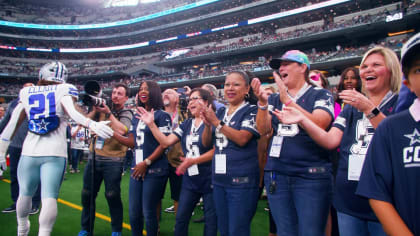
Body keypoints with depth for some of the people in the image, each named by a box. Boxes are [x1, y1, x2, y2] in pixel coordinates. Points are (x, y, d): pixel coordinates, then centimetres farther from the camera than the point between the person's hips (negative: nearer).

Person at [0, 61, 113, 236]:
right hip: (54, 154, -3)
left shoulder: (26, 93, 11)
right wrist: (93, 125, -29)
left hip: (29, 153, 4)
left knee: (25, 194, 20)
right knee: (49, 197, -3)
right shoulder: (64, 91, 1)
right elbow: (72, 113, -19)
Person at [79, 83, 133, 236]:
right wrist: (94, 110, -10)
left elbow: (121, 130, -21)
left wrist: (109, 113, -18)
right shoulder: (102, 109, 9)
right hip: (94, 157, 4)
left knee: (112, 196, -1)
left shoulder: (126, 113, -2)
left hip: (113, 161, -4)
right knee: (87, 194, 10)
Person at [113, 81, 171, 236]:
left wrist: (146, 163, -15)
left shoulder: (162, 116, -5)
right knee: (133, 212, 10)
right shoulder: (136, 118, 17)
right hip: (137, 169, 7)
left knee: (148, 212, -1)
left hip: (154, 170, -6)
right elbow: (132, 142, 14)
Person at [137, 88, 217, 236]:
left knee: (211, 220, 8)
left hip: (209, 179, -5)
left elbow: (216, 150, -17)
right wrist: (151, 124, -3)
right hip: (190, 180, 6)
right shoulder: (186, 125, 11)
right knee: (181, 218, 10)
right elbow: (166, 142, 5)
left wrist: (193, 160, -24)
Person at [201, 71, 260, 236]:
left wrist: (217, 123, -16)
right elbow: (206, 143, 12)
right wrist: (208, 124, -6)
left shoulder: (251, 111, -5)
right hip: (219, 179, 6)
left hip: (242, 181, -6)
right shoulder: (220, 112, 13)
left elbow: (242, 138, -19)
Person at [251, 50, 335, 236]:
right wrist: (262, 102, -13)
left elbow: (318, 125, -16)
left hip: (311, 176, -4)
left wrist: (287, 100, -20)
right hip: (277, 175, 4)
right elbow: (263, 130, 2)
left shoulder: (321, 95, 2)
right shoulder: (274, 99, 14)